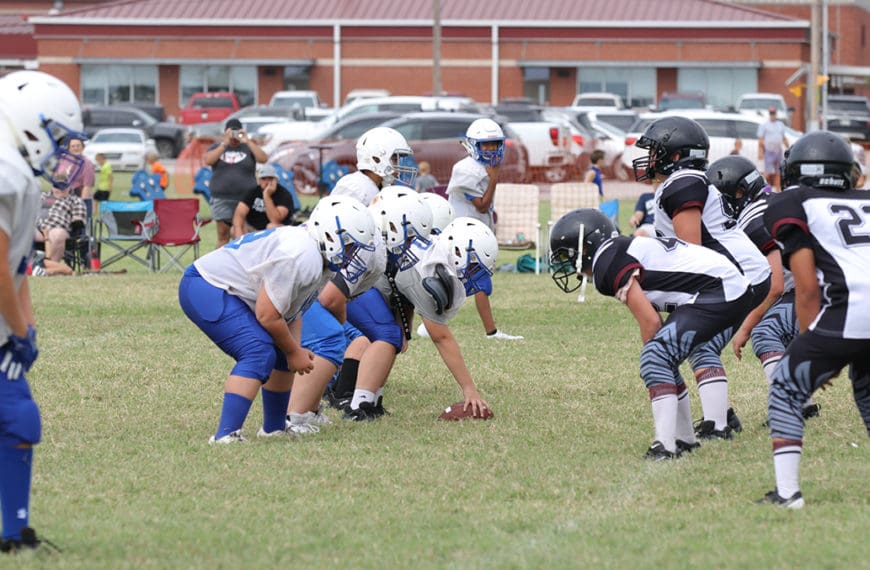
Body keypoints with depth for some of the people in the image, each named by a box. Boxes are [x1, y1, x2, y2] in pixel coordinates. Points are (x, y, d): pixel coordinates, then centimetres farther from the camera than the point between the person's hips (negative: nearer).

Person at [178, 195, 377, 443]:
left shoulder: (318, 260, 5)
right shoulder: (301, 257, -28)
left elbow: (291, 311, 15)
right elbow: (267, 315, -24)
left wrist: (295, 352, 4)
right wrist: (294, 352, -9)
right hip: (205, 288, -11)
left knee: (282, 355, 13)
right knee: (259, 353, -23)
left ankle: (274, 427, 27)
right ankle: (226, 436, -28)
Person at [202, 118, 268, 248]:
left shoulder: (248, 147, 11)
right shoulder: (217, 147, 13)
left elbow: (263, 159, -5)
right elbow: (208, 161, -6)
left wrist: (247, 142, -10)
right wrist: (225, 144, -9)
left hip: (245, 198, -1)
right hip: (222, 198, 1)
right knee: (223, 236, -1)